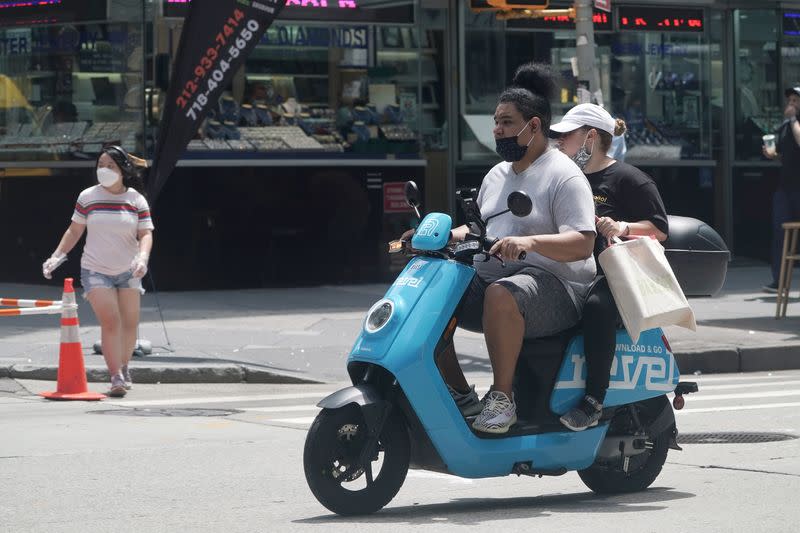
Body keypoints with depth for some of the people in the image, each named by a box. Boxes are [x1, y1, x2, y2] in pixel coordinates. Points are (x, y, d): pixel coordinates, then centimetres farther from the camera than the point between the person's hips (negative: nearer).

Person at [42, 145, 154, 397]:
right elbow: (74, 230, 9)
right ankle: (116, 377, -17)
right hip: (95, 270, -2)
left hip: (128, 271, 2)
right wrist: (56, 256, 4)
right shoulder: (88, 197, -1)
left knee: (130, 322, 5)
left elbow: (145, 234, -5)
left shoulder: (136, 200, -1)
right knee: (110, 321, -15)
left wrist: (142, 258, -24)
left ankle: (123, 368, 27)